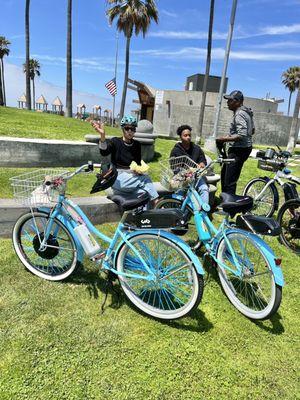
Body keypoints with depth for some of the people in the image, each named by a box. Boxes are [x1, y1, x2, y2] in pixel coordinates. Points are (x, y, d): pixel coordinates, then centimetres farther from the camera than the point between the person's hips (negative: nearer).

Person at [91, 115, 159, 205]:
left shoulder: (137, 145, 9)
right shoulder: (115, 141, -3)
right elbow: (104, 152, -23)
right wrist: (102, 135, -42)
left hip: (132, 177, 4)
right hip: (118, 178, -4)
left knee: (143, 192, -26)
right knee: (146, 179, -23)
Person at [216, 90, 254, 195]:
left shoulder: (239, 114, -17)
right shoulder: (246, 112, 15)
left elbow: (242, 136, -27)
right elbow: (252, 130, 24)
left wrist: (224, 139, -20)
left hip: (238, 150, -11)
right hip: (243, 148, 11)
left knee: (230, 182, -13)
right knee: (224, 174, 22)